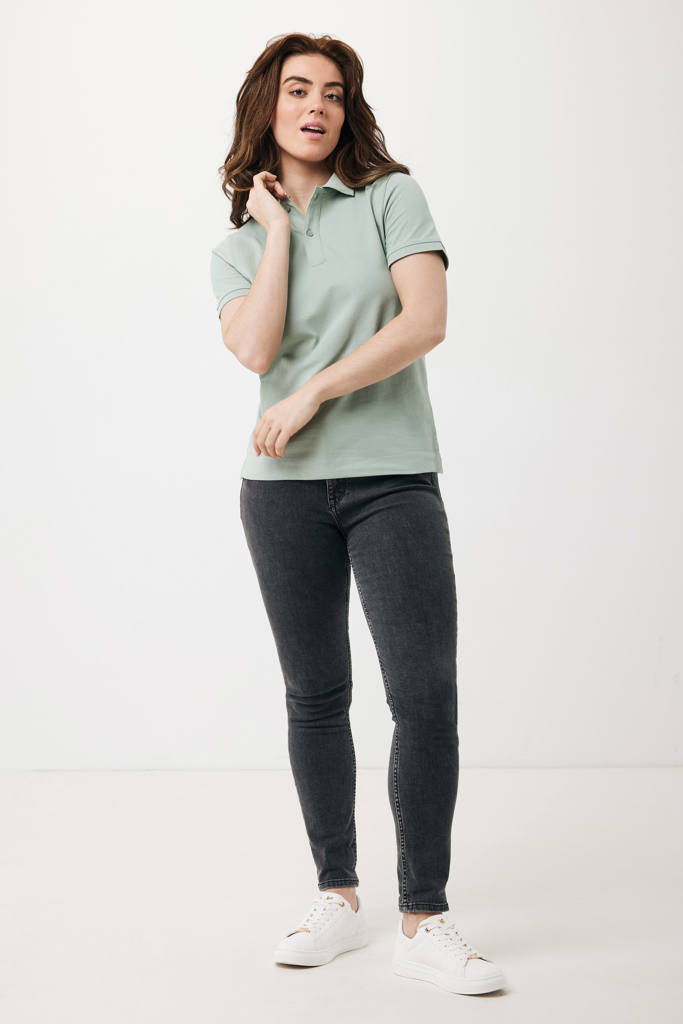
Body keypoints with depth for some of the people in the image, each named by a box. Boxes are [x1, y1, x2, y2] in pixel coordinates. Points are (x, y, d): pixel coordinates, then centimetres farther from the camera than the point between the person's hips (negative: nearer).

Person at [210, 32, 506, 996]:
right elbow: (257, 351, -8)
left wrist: (315, 390, -10)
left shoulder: (391, 198, 6)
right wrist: (278, 229, -1)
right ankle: (339, 898, 19)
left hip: (394, 477, -2)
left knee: (427, 694, -9)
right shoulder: (237, 247, 12)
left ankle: (425, 921, 0)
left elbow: (425, 321, -9)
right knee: (316, 698, 7)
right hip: (286, 487, 3)